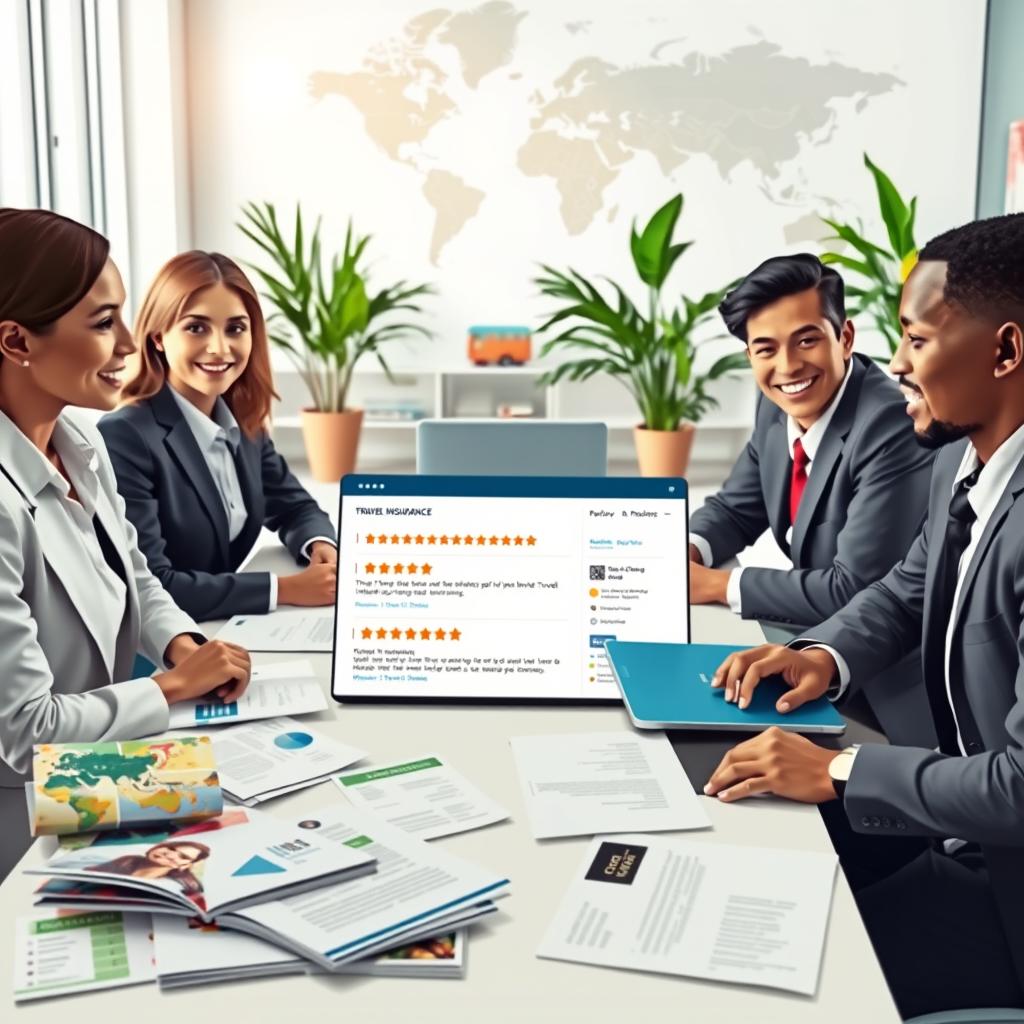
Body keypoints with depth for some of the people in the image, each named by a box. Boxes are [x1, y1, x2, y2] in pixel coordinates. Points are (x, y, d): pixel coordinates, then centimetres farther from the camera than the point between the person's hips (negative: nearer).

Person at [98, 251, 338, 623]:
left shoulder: (243, 423, 4)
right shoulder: (124, 437, -18)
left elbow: (293, 505, 16)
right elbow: (148, 589, -22)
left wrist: (322, 546, -6)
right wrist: (288, 588, -23)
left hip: (230, 628, 7)